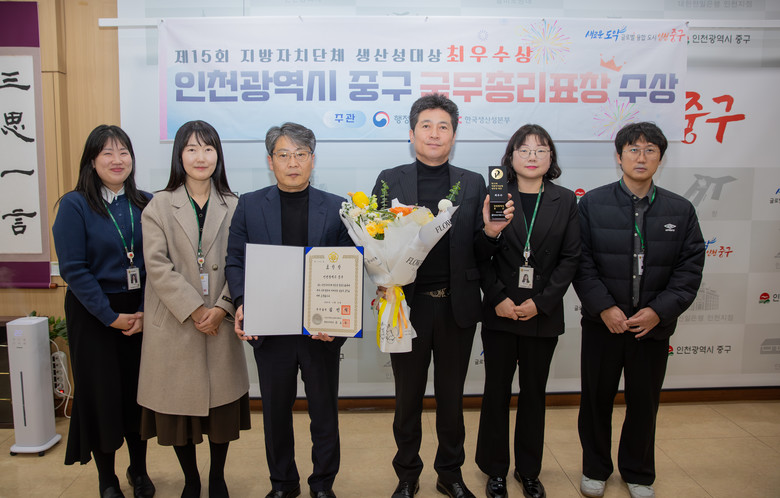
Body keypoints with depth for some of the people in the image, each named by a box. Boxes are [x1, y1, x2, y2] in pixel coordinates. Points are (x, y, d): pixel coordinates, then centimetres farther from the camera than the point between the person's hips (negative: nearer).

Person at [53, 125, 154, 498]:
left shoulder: (147, 204, 3)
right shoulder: (74, 205, -6)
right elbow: (73, 269, -10)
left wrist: (146, 312, -11)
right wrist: (111, 316, -13)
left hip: (142, 314, 3)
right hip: (94, 316, -2)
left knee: (140, 392, 10)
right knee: (101, 393, 8)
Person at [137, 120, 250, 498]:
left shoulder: (233, 207, 6)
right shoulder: (159, 206, 3)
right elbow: (158, 265, -6)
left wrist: (223, 307, -12)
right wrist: (194, 309, -13)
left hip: (221, 323, 1)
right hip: (175, 324, -1)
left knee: (222, 403, 8)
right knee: (178, 405, 8)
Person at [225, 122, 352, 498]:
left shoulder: (336, 208, 1)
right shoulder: (249, 205, 3)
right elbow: (235, 261, 2)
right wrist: (242, 304, -14)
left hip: (322, 330, 0)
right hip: (270, 329, 1)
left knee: (324, 412, 13)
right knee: (276, 412, 16)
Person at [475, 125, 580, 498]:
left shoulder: (565, 201, 4)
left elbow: (570, 258, 0)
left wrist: (540, 302, -9)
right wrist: (498, 299, -13)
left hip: (543, 315, 1)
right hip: (500, 313, -1)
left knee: (534, 393, 13)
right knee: (497, 392, 7)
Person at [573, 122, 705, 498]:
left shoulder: (680, 210, 3)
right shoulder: (593, 203, -2)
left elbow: (690, 269, 0)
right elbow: (581, 262, -7)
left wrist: (659, 311, -12)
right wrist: (604, 307, -16)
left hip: (653, 326, 1)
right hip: (602, 323, -1)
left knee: (644, 403, 14)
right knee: (597, 399, 11)